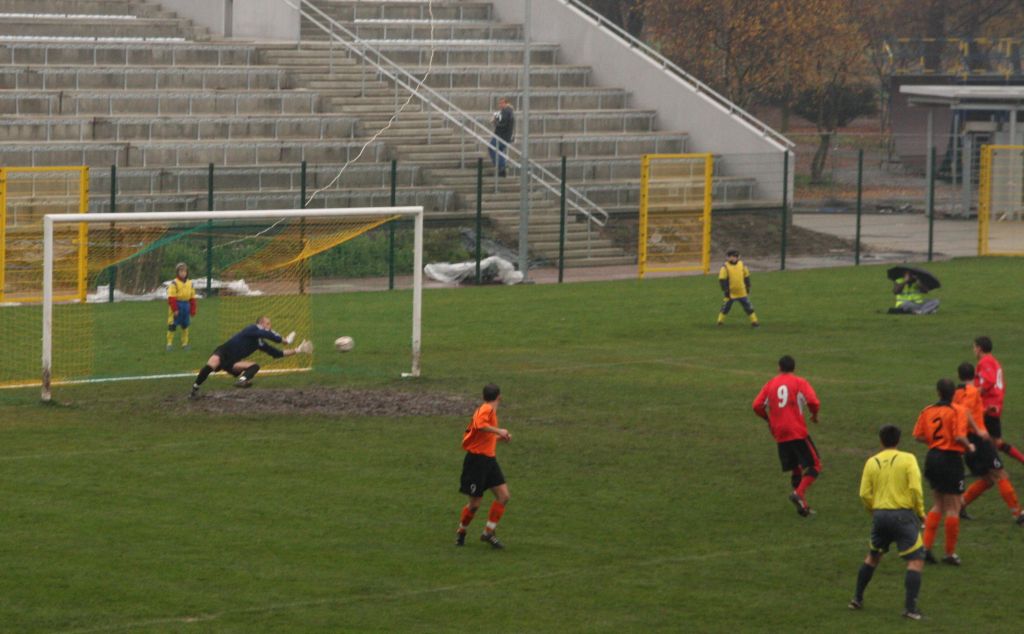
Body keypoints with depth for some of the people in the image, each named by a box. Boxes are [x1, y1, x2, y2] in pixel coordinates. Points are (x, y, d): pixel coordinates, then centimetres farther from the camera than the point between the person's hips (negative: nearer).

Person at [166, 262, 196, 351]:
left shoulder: (189, 283, 8)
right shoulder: (174, 283, -9)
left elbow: (192, 298, 12)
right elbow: (171, 298, -13)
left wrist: (193, 311, 8)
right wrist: (175, 309, -17)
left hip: (186, 306, 5)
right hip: (176, 306, -5)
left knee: (185, 326, 12)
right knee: (172, 326, -4)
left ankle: (184, 343, 22)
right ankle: (169, 343, 4)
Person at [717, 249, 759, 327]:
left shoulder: (742, 265, 2)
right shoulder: (725, 267, -10)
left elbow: (746, 277, 12)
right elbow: (722, 280, -10)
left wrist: (747, 289, 10)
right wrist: (726, 291, -13)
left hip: (742, 293, 3)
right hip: (730, 293, -3)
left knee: (748, 307, 5)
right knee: (725, 308, 3)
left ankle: (754, 321, 12)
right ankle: (720, 322, 17)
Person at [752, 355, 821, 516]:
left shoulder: (770, 385, 10)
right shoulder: (800, 383, 0)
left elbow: (757, 406, 3)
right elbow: (813, 402, -13)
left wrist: (769, 419, 19)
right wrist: (814, 415, 7)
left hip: (780, 435, 5)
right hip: (798, 432, -5)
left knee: (795, 469, 15)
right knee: (815, 465, 2)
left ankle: (803, 505, 9)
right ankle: (799, 493, -18)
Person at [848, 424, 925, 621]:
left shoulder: (872, 462, 6)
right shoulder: (907, 459, -3)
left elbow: (864, 494, 1)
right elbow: (915, 488, -13)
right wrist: (920, 512, -1)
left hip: (879, 514, 4)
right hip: (903, 514, -4)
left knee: (872, 557, 24)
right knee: (916, 560, -1)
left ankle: (857, 599, 30)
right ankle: (910, 607, -12)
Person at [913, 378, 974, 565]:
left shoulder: (927, 411, 4)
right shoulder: (958, 411, -12)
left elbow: (919, 436, 2)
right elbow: (959, 436, -21)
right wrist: (969, 446, -3)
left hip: (932, 457, 6)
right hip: (951, 458, -6)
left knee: (938, 505, 19)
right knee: (953, 508, 5)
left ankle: (926, 547, 12)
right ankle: (950, 553, 9)